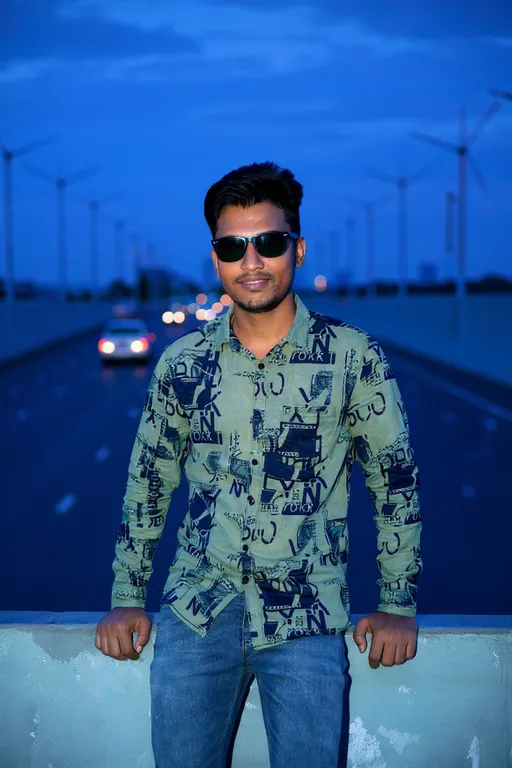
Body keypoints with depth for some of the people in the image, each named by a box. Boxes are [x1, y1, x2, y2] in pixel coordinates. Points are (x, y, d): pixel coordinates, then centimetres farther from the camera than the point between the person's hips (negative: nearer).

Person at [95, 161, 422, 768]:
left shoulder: (354, 357, -5)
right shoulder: (182, 362, 1)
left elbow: (394, 479, 2)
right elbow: (147, 483, 11)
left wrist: (399, 605, 2)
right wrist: (126, 598, 11)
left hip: (306, 622, -2)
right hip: (195, 611, 2)